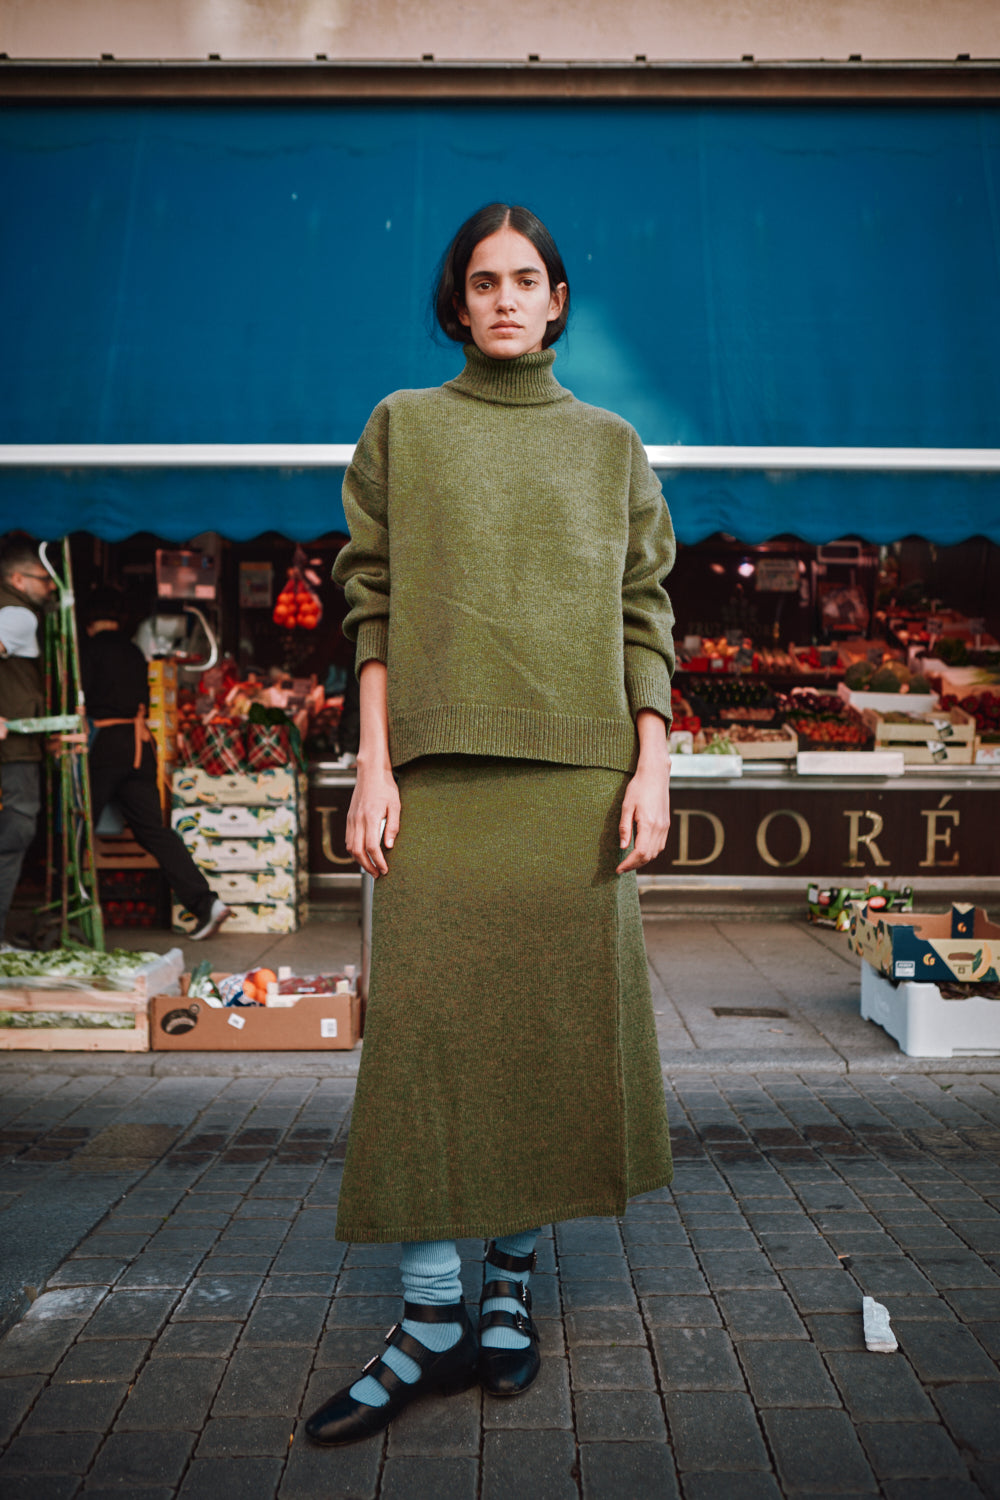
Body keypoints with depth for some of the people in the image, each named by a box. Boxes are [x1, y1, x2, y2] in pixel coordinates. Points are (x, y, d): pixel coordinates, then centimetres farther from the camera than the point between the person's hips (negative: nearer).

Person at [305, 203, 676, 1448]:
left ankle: (512, 1286, 20)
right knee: (424, 1024, -4)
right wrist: (372, 769, -4)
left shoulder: (610, 445, 14)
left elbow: (645, 614, 9)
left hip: (576, 770, 1)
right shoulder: (401, 427, 11)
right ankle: (430, 1318, 7)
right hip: (438, 766, -1)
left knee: (556, 1018, 3)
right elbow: (372, 605, 5)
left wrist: (650, 768, -2)